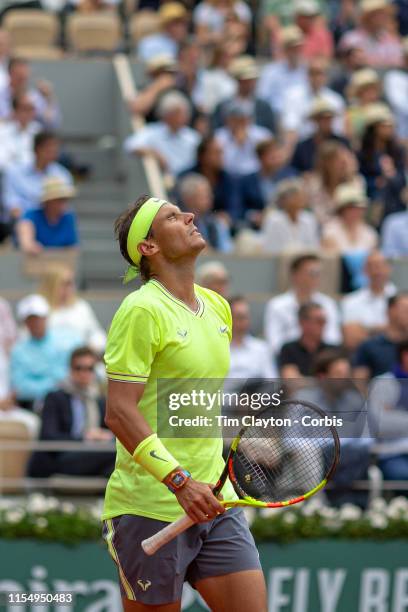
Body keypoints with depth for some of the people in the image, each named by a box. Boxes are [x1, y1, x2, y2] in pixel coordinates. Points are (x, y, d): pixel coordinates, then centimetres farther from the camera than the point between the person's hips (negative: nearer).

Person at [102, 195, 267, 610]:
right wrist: (179, 481, -25)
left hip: (213, 502, 7)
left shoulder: (217, 307, 13)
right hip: (151, 509, -7)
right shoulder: (143, 310, -12)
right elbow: (119, 413, -18)